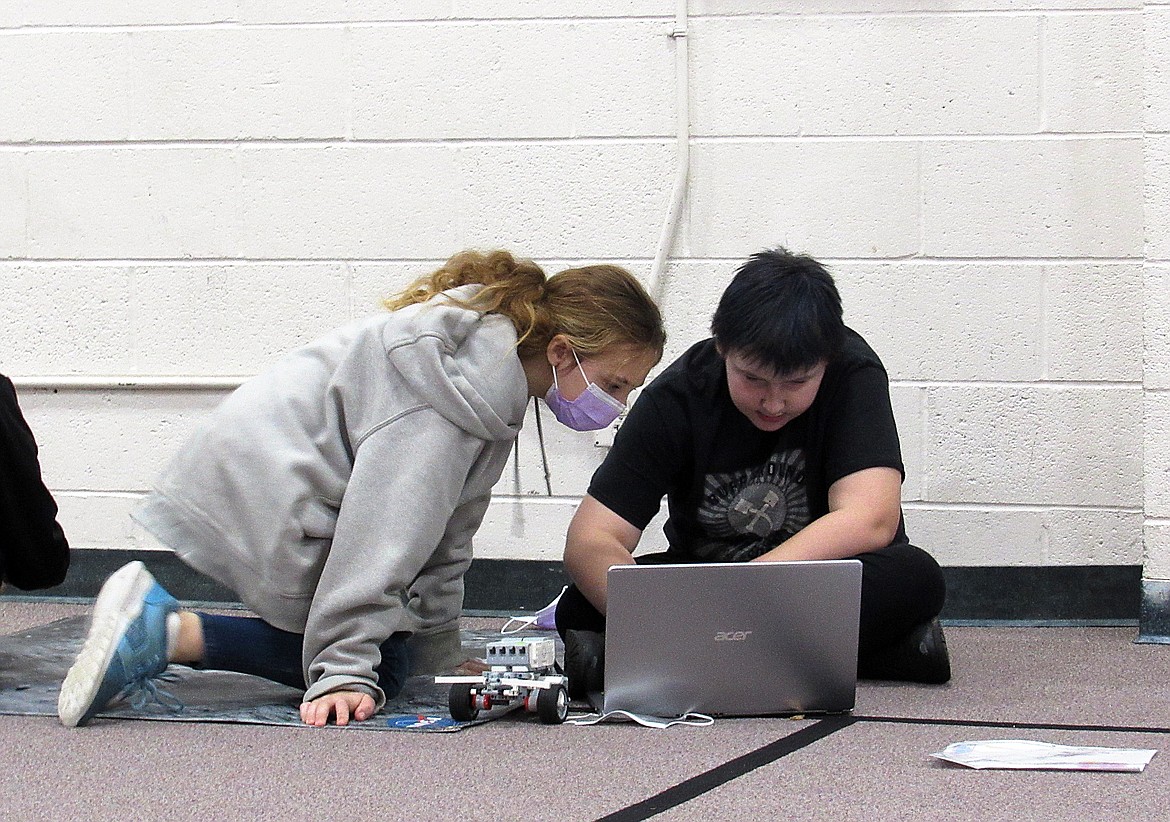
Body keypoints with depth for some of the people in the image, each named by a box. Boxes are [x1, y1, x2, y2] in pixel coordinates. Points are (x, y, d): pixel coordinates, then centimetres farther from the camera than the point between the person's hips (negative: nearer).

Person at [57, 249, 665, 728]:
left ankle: (155, 617, 6)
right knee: (383, 668, -3)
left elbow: (445, 532, 16)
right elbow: (386, 527, -28)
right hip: (269, 508, -10)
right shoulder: (468, 383, -23)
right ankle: (174, 633, -15)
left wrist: (441, 655, 18)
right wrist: (345, 673, -28)